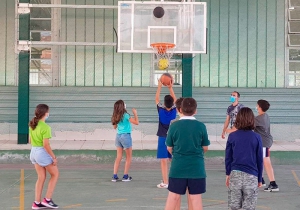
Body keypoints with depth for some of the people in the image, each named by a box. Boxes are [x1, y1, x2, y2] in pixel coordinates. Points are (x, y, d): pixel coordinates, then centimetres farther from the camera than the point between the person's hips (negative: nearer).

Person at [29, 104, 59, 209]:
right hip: (42, 153, -8)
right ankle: (47, 199, 9)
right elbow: (46, 145, -23)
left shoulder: (32, 125, 4)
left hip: (33, 151, 8)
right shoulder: (45, 127, -21)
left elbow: (30, 140, 13)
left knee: (41, 177, 16)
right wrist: (54, 157, -16)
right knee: (55, 174, 11)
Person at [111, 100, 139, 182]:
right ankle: (125, 176, 8)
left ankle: (115, 176, 5)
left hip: (118, 136, 6)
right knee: (128, 157, 7)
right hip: (126, 136, -6)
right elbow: (136, 122, -12)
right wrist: (135, 113, -2)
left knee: (118, 157, 10)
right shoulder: (125, 115, -14)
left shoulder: (116, 116, 5)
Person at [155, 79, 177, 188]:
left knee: (164, 161, -3)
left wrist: (159, 87, 9)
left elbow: (156, 99, 6)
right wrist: (170, 88, 15)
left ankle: (165, 182, -5)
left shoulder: (161, 110, -9)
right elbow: (175, 99, 13)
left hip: (163, 138, -3)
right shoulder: (174, 110, -3)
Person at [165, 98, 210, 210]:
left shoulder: (174, 125, -6)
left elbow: (169, 148, 3)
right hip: (196, 167, 0)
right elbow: (205, 148, 4)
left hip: (178, 167, 0)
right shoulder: (201, 126, -6)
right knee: (196, 197, 5)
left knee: (173, 196, 8)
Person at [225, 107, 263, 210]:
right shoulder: (256, 137, -4)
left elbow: (228, 157, 3)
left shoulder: (232, 136, -2)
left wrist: (228, 174, 15)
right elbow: (260, 160, 0)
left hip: (235, 174, 1)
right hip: (251, 175, -1)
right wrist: (260, 179, 10)